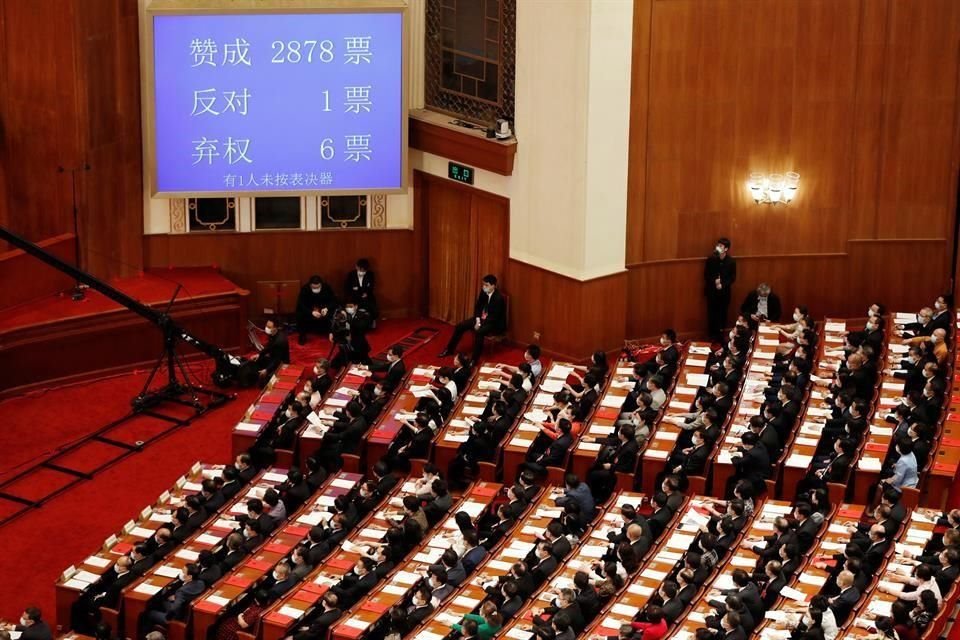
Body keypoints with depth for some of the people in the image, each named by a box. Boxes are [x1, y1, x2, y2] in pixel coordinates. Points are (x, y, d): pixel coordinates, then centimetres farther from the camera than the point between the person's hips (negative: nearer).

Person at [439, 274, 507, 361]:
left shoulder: (499, 298, -23)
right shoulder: (484, 293, -1)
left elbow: (495, 317, -23)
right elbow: (477, 307, 10)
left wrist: (480, 324, -22)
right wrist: (477, 320, -7)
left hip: (495, 323, -8)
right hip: (482, 318, 8)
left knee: (478, 332, -37)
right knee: (459, 327, -1)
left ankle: (474, 359, -34)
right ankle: (449, 350, 15)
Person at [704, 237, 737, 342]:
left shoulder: (731, 262, -6)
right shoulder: (711, 259, -6)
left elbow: (733, 278, -2)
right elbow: (706, 275, -2)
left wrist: (723, 284, -16)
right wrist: (714, 281, -20)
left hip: (724, 292, 0)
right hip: (712, 291, 0)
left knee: (722, 313, 7)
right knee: (712, 313, 4)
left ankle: (720, 335, 20)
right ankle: (712, 336, 14)